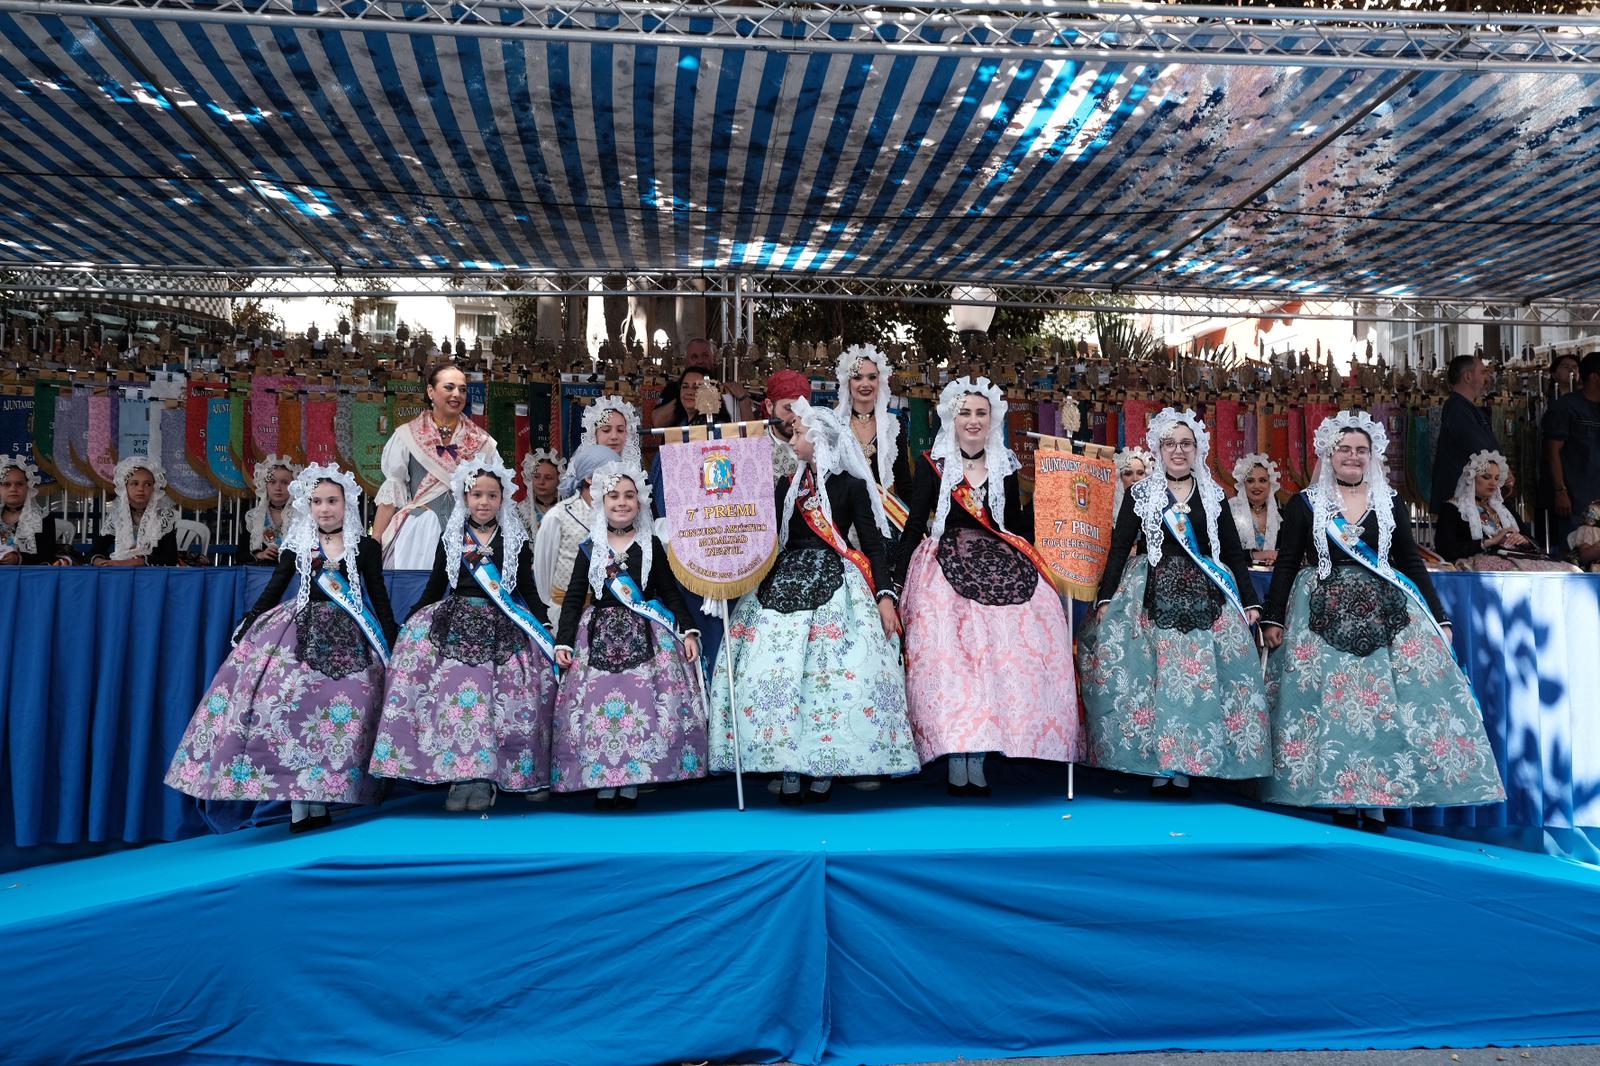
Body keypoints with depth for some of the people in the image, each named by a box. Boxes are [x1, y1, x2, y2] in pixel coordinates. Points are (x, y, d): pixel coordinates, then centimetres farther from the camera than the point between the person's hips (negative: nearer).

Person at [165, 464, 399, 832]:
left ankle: (320, 798, 0)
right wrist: (246, 625, 3)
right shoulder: (297, 546, 8)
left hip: (348, 638, -1)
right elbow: (274, 590, 11)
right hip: (301, 632, 1)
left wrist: (392, 644, 1)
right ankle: (297, 803, -8)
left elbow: (380, 598, 5)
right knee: (292, 705, -12)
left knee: (342, 713, -9)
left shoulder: (366, 547, 3)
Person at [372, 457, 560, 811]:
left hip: (504, 625, -1)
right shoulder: (451, 537, 13)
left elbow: (527, 590, 11)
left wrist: (546, 625, 0)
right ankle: (467, 773, -19)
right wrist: (407, 622, 9)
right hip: (455, 621, 1)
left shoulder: (516, 540, 10)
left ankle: (483, 775, -17)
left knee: (508, 692, -20)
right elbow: (434, 588, 16)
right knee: (455, 683, -21)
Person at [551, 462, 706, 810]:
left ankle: (631, 783, 1)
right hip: (600, 635, 1)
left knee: (642, 705, -7)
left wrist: (688, 632, -2)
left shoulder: (651, 546, 7)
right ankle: (602, 783, 4)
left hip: (645, 636, -1)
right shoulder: (590, 548, 7)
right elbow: (573, 598, 7)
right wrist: (563, 642, 0)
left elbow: (671, 593, 8)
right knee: (597, 706, -5)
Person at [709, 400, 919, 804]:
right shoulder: (787, 486, 16)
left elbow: (873, 544, -1)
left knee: (833, 672, -12)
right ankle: (790, 768, 1)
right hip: (786, 583, 4)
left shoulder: (852, 485, 3)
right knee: (778, 672, -6)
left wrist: (885, 595, -10)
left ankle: (824, 768, -1)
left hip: (835, 585, -4)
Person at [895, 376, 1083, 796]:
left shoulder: (1005, 466, 12)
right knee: (948, 653, -15)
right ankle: (956, 761, -8)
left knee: (1000, 652, -9)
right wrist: (899, 579, -5)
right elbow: (914, 524, 0)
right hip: (947, 565, -3)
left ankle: (978, 757, 0)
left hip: (999, 565, 3)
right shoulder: (933, 464, 2)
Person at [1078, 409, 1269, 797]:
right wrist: (1105, 598, -6)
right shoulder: (1140, 493, 6)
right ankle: (1157, 764, 2)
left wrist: (1250, 601, 6)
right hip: (1154, 594, -2)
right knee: (1152, 675, -7)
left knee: (1201, 677, -3)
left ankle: (1185, 766, 5)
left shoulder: (1213, 495, 12)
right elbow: (1119, 547, 2)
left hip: (1205, 595, 2)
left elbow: (1235, 552, 12)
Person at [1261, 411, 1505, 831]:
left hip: (1385, 612, 2)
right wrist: (1273, 618, -4)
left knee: (1384, 703, -4)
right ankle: (1342, 800, 3)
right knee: (1331, 704, -4)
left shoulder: (1388, 504, 11)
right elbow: (1286, 564, 3)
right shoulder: (1305, 504, 5)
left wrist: (1439, 619, 9)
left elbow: (1412, 563, 13)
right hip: (1326, 615, -2)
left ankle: (1376, 801, 3)